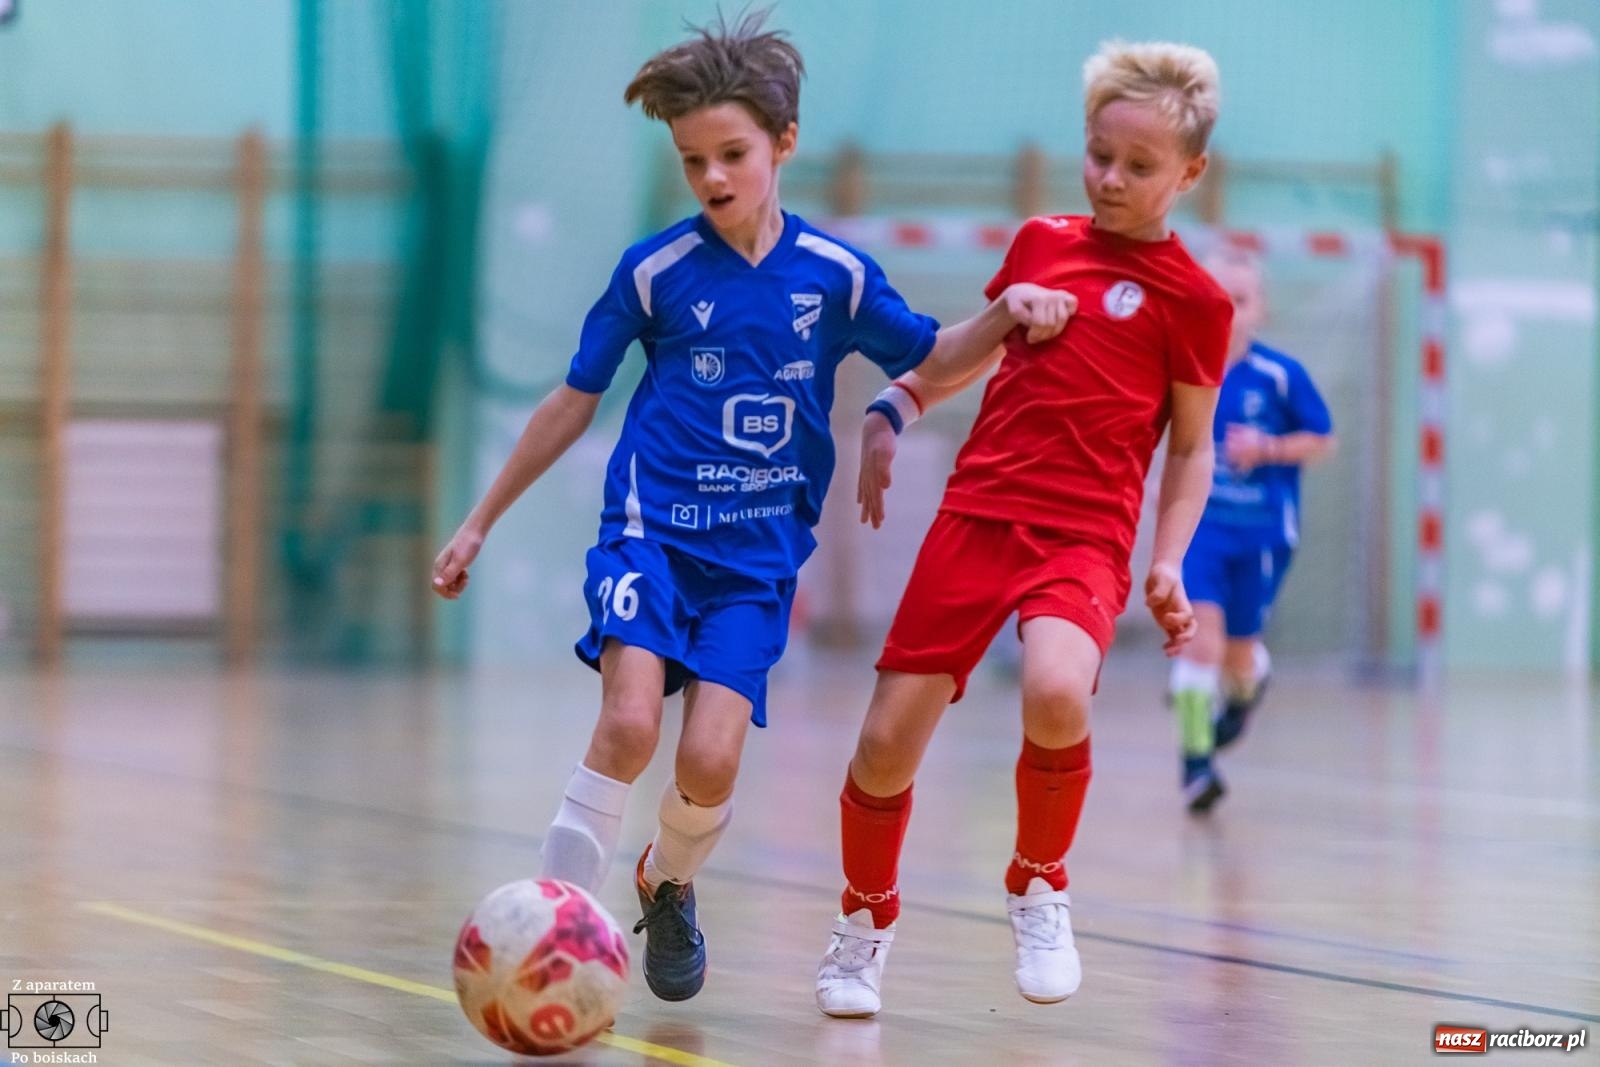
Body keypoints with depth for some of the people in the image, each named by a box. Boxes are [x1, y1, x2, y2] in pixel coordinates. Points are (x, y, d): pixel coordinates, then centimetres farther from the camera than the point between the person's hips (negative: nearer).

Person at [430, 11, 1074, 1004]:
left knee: (710, 761, -11)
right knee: (630, 725, -24)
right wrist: (480, 523, 12)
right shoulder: (655, 271, -3)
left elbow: (931, 358, 14)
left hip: (758, 556, 1)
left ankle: (670, 885, 22)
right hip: (652, 530, -1)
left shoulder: (834, 273, 1)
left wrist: (1007, 314, -7)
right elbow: (573, 401, 8)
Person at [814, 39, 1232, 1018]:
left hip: (1085, 537, -4)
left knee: (1057, 695, -33)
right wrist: (893, 406, 13)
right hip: (976, 514, 4)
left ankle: (1039, 887, -5)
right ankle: (867, 920, 26)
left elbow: (1192, 448, 7)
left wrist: (1168, 568, -4)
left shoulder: (1193, 298, 0)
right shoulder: (1041, 243, 12)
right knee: (887, 743, -2)